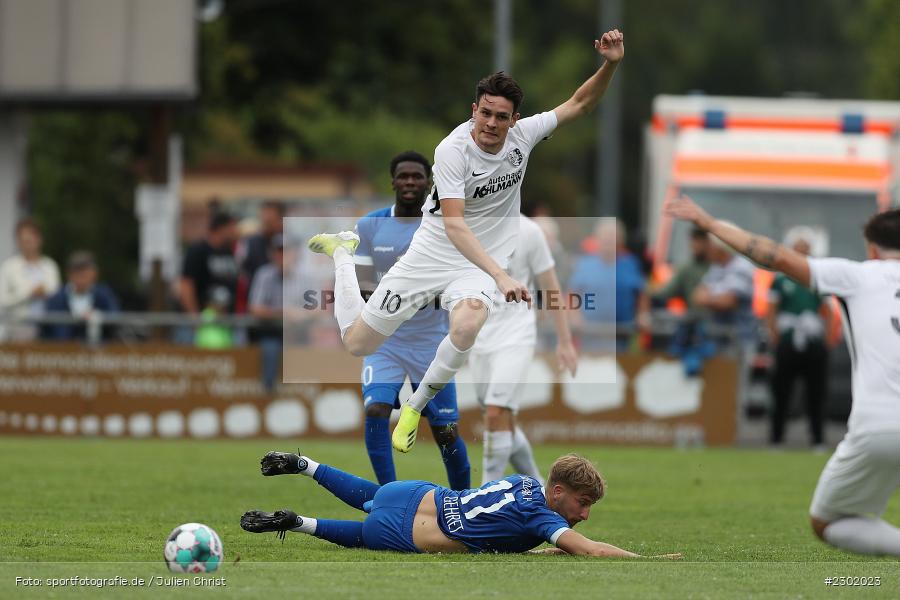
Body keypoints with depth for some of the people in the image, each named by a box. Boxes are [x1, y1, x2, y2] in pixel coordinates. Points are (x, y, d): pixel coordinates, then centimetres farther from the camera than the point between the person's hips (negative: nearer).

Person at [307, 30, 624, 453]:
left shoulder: (522, 135, -9)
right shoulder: (452, 149, -23)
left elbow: (579, 104, 2)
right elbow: (454, 224, -30)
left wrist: (610, 65, -17)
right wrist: (501, 276, -40)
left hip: (481, 264, 2)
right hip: (434, 253, -2)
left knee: (467, 327, -35)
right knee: (356, 342, 8)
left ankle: (415, 408, -9)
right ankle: (342, 251, 38)